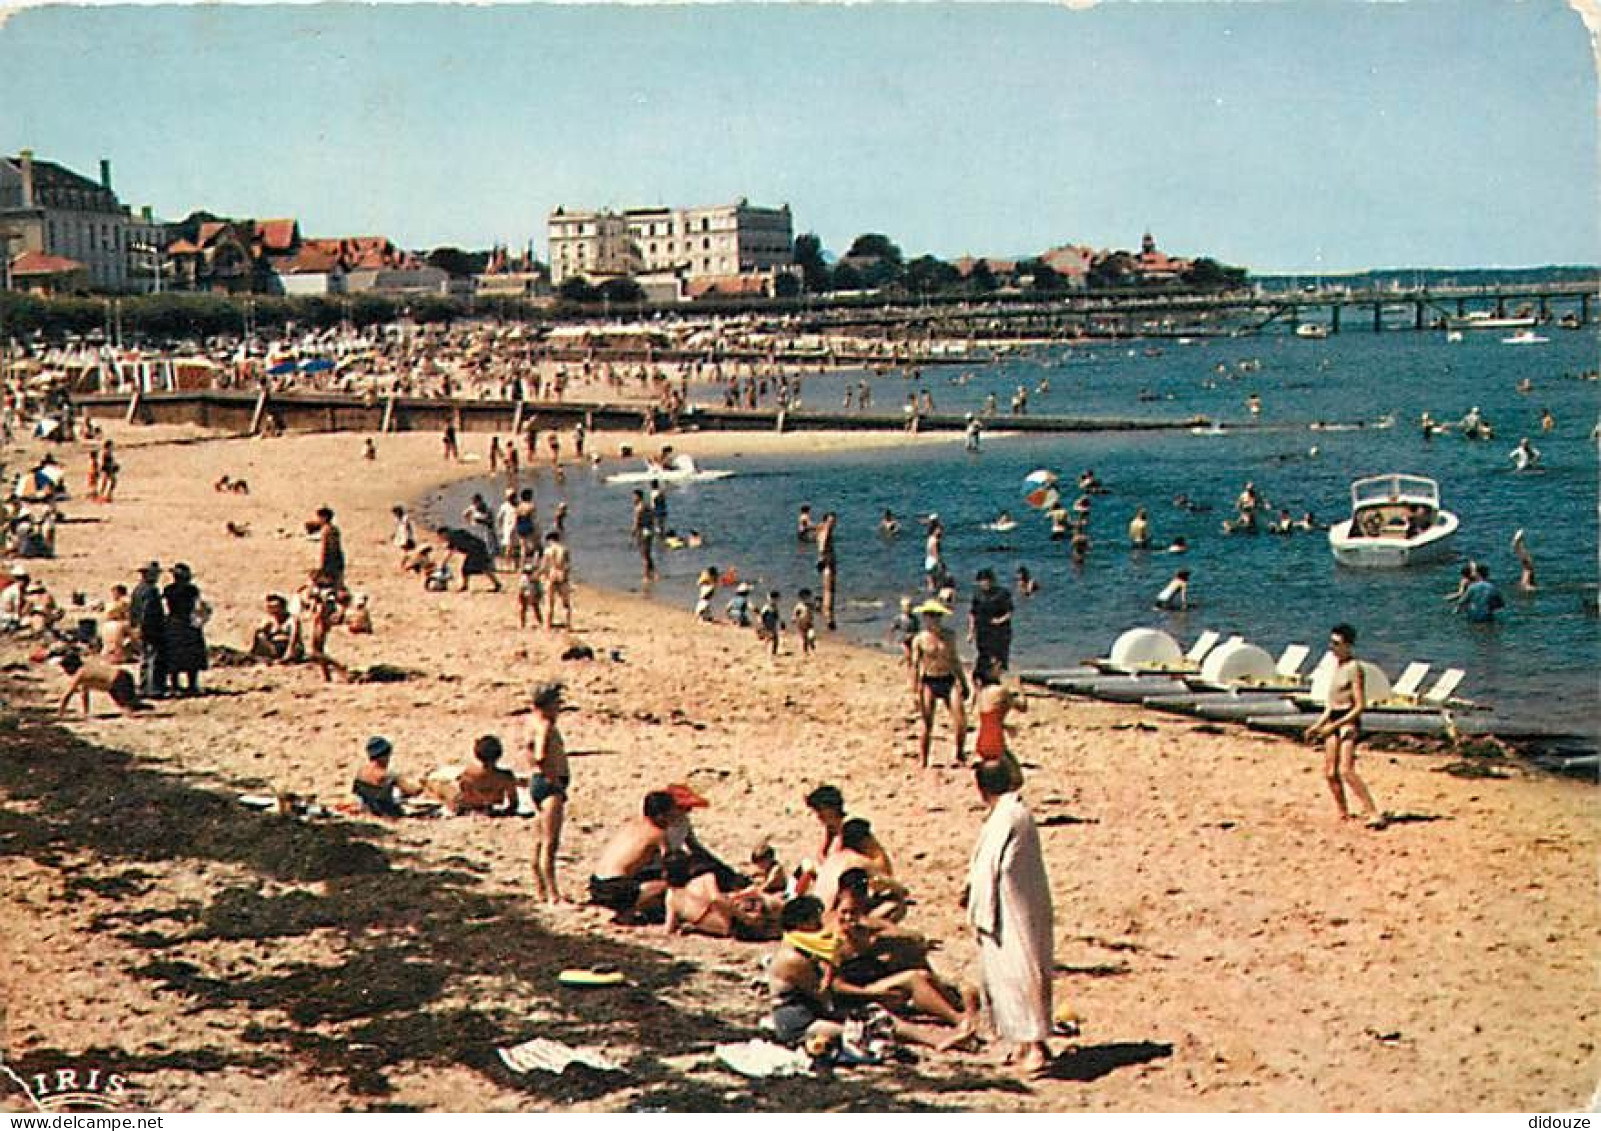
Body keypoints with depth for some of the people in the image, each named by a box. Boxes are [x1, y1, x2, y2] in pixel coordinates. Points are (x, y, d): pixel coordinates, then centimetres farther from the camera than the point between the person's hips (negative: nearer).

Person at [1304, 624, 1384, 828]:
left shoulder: (1354, 668, -11)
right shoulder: (1337, 666, 14)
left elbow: (1360, 706, -16)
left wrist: (1334, 725, -20)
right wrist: (1317, 726, 19)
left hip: (1349, 722, -9)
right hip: (1333, 722, 9)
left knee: (1346, 770, -20)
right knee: (1330, 773, 7)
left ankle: (1374, 814, -20)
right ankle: (1344, 815, 19)